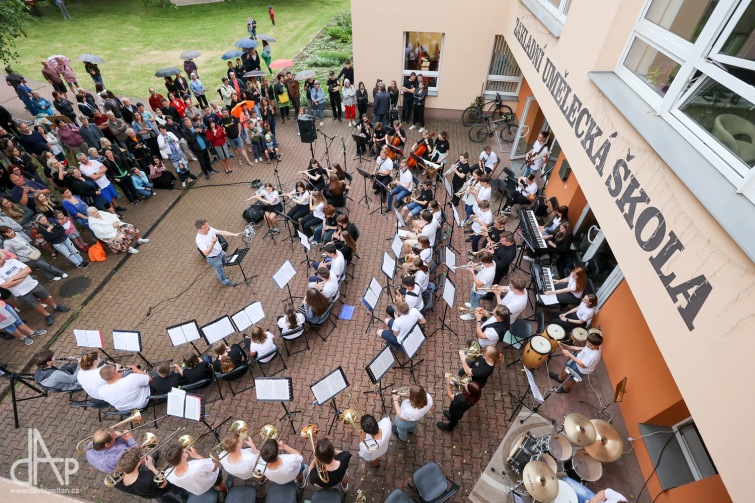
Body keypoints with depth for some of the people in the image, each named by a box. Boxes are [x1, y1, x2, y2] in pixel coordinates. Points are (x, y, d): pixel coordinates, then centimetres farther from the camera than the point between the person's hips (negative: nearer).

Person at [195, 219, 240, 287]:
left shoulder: (209, 229, -17)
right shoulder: (199, 239, -36)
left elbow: (222, 232, -11)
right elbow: (206, 253, -40)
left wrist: (234, 234, -20)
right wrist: (213, 243, -53)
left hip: (220, 252, 7)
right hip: (214, 258, -7)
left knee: (224, 263, 33)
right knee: (220, 271, 18)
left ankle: (221, 275, 62)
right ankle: (225, 282, 46)